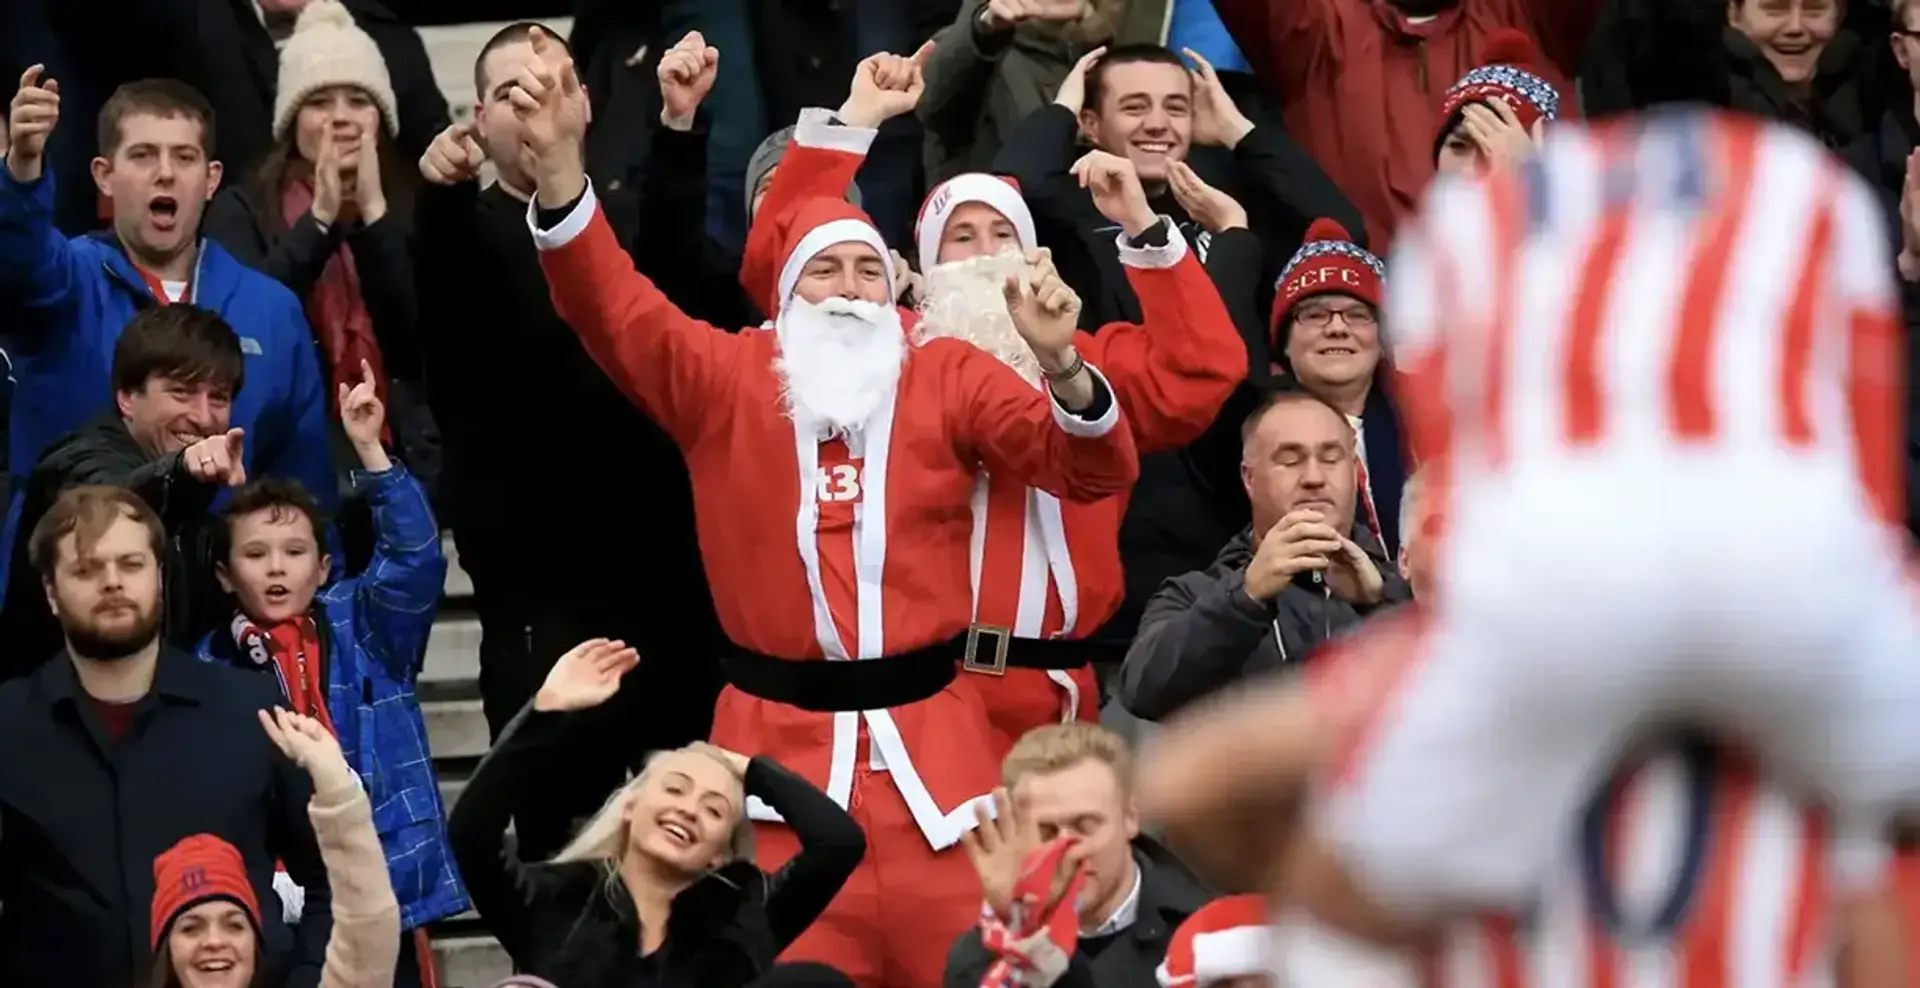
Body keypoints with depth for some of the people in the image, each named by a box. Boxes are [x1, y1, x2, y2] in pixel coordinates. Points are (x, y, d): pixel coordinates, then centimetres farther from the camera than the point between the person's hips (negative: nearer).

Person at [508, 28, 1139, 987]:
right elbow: (613, 305, -9)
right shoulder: (723, 378, 4)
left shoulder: (948, 377, 5)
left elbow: (1089, 469, -2)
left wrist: (1060, 363, -24)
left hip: (927, 736, 1)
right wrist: (560, 163, -25)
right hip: (779, 739, 0)